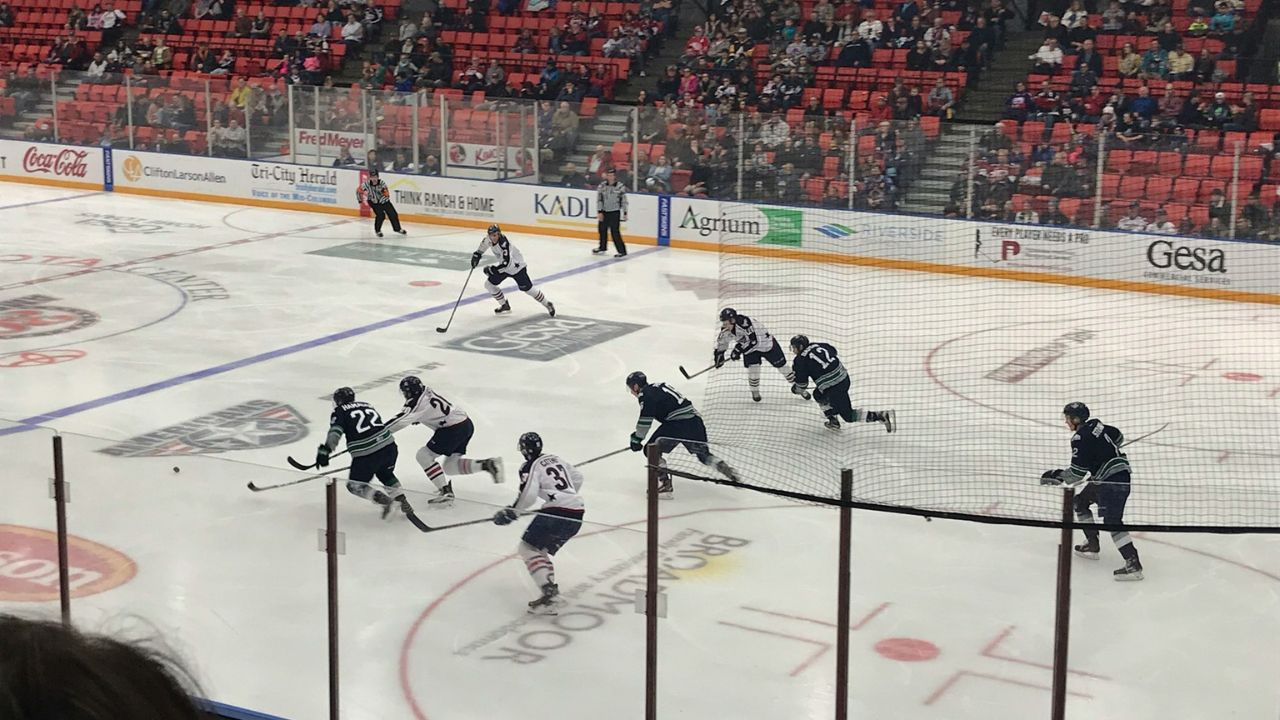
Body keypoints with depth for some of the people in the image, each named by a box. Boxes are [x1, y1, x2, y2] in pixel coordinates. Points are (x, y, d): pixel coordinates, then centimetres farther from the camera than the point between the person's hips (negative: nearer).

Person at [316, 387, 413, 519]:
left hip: (366, 456, -6)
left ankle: (384, 500, -6)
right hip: (390, 447, 6)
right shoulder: (367, 406, 22)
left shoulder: (340, 412, 5)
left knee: (354, 485, 12)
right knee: (385, 474, 33)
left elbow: (335, 432, -11)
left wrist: (324, 451, -19)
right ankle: (403, 501, 21)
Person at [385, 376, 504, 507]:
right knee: (449, 466, 17)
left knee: (423, 456, -3)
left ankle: (446, 492, -9)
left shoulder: (417, 403, -15)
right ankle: (488, 464, 4)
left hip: (454, 429, -10)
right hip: (466, 424, 10)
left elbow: (401, 421, -20)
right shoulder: (426, 391, 12)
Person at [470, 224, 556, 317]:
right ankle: (505, 305, 19)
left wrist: (492, 269, -37)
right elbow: (484, 243, 14)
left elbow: (506, 262, -40)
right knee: (489, 284, 3)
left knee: (527, 288, -6)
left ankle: (547, 304, 12)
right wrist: (477, 254, 10)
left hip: (516, 266, -8)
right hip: (504, 266, 8)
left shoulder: (504, 244, -36)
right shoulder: (489, 238, -12)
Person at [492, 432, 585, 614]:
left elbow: (527, 496, -15)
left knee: (528, 548, -2)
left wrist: (512, 512, -1)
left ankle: (549, 591, -19)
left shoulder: (530, 467, -4)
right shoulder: (556, 459, 20)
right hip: (577, 513, 9)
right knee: (540, 550, 19)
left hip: (557, 513, -9)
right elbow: (577, 477, 30)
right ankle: (551, 596, 7)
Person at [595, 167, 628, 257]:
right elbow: (599, 199, 0)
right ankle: (602, 247, 38)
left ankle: (622, 251, -6)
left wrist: (625, 213, -3)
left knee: (615, 231, -11)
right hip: (604, 211, 4)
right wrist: (599, 212, -6)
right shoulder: (602, 186, 0)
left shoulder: (620, 186, -8)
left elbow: (624, 200, -3)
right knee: (602, 229, 16)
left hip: (615, 212, -4)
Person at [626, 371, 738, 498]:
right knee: (703, 454, 24)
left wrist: (636, 440, -1)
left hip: (678, 424, -9)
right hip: (695, 419, 9)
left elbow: (645, 420, -10)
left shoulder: (646, 394, -2)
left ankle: (664, 483, -7)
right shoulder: (658, 387, 25)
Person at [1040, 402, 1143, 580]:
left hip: (1113, 480, -11)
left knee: (1112, 521, -17)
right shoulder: (1095, 424, 10)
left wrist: (1057, 476, -5)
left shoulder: (1080, 438, -16)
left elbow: (1078, 472, -17)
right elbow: (1118, 437, 25)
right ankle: (1092, 544, 28)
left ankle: (1133, 563, -25)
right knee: (1080, 501, 23)